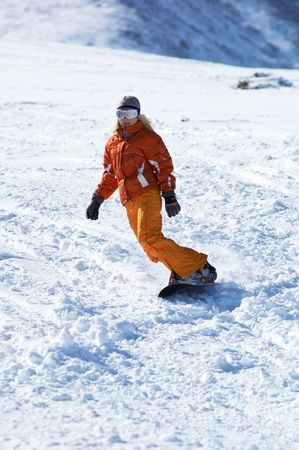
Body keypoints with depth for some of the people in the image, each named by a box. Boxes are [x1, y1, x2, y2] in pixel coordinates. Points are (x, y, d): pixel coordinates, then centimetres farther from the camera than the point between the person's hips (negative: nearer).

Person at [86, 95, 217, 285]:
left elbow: (164, 166, -5)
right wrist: (97, 199, 21)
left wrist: (169, 196, -12)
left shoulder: (147, 138, -1)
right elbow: (110, 175, 27)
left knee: (149, 238, -24)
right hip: (129, 202, 7)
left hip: (147, 194, -7)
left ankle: (198, 268, -22)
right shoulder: (113, 143, 19)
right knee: (151, 248, 0)